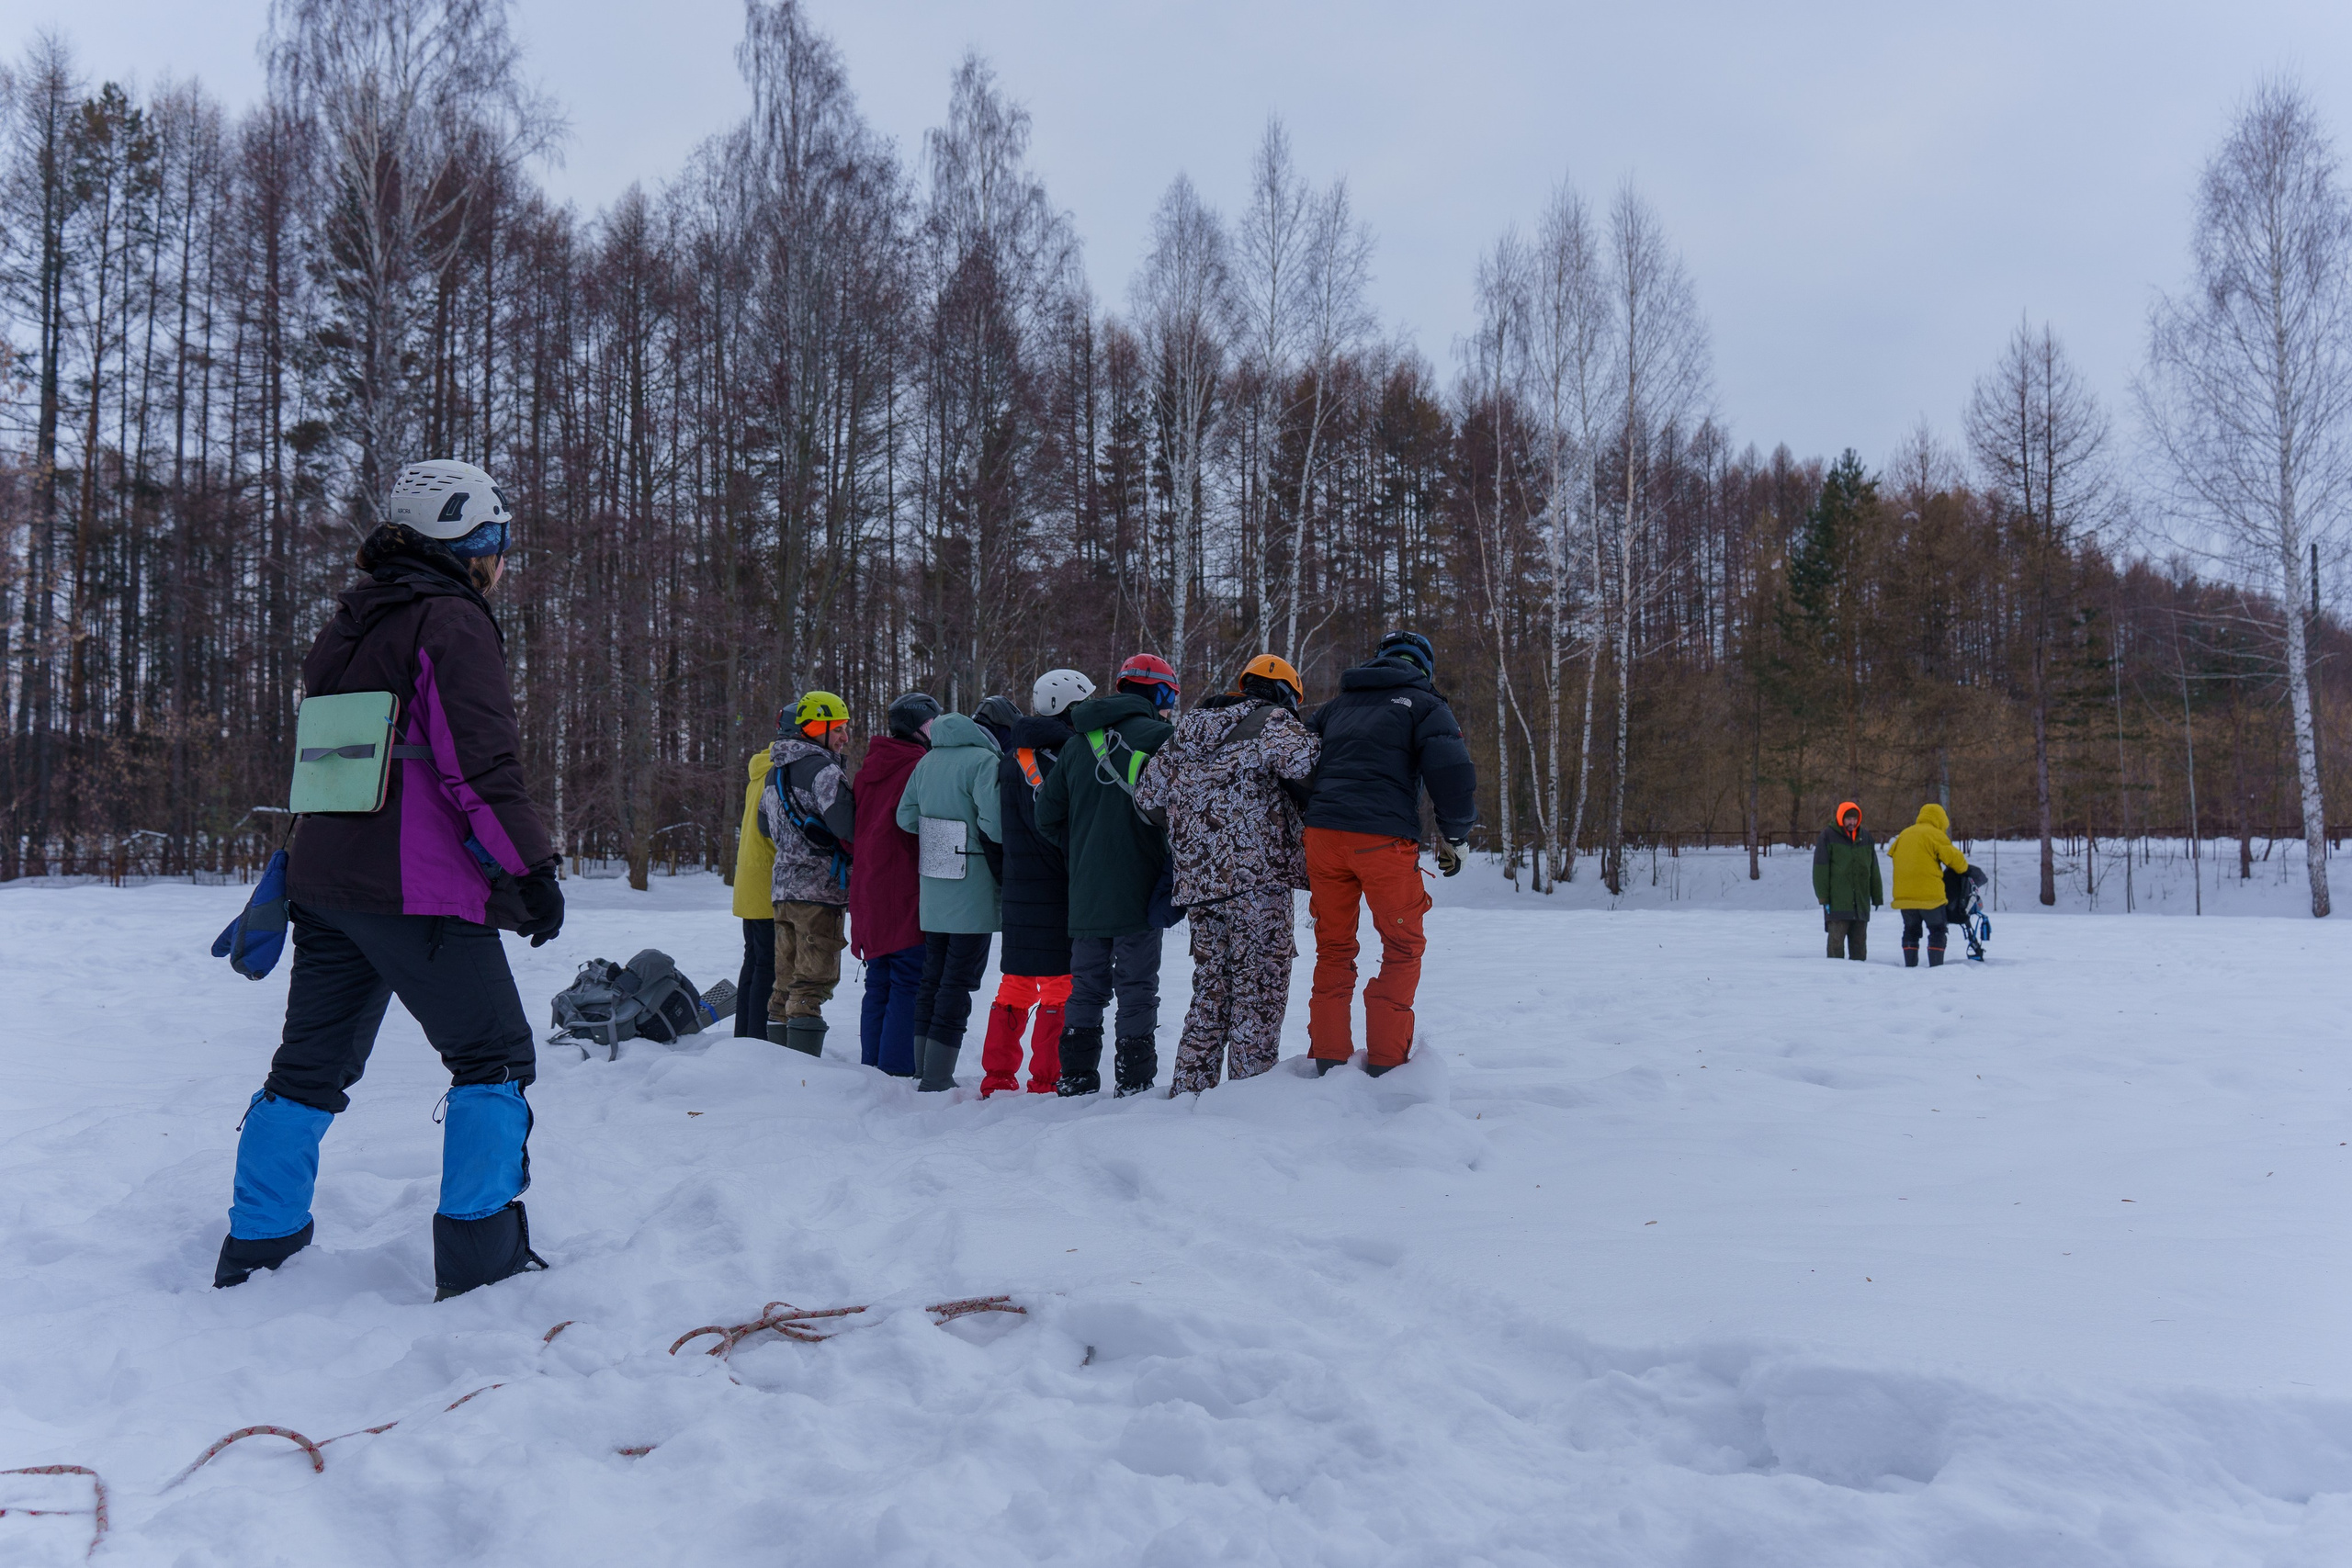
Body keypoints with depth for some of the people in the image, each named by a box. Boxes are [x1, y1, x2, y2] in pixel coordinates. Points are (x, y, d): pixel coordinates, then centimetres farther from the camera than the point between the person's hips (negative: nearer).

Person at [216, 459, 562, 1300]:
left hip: (323, 881, 8)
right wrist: (533, 866, -13)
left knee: (312, 1063, 18)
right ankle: (477, 1258, 0)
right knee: (494, 1059, 1)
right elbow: (482, 763, -17)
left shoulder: (350, 622, 18)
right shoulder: (452, 622, -8)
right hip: (419, 890, -8)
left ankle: (255, 1247, 25)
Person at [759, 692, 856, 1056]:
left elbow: (766, 826, 26)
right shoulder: (822, 769, -14)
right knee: (813, 983, -7)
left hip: (782, 887, 9)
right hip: (820, 889, -9)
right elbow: (849, 829, -21)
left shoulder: (775, 770, 15)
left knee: (786, 981, 14)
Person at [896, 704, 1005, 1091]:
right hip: (973, 892, -7)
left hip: (932, 890, 7)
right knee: (959, 981, -3)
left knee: (933, 977, 15)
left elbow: (906, 816, 10)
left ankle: (924, 1070, 20)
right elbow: (994, 823, -22)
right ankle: (937, 1081, -3)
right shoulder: (984, 761, -12)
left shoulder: (927, 761, 11)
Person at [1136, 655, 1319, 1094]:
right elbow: (1301, 761, -22)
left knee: (1210, 988, 16)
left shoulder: (1187, 730, 17)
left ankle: (1189, 1087, 17)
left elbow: (1148, 793, 17)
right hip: (1257, 880, -6)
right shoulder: (1272, 721, -2)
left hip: (1197, 884, 6)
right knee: (1259, 991, 1)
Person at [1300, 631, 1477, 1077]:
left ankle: (1328, 1060, 15)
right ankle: (1385, 1062, 8)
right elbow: (1453, 774, -5)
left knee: (1333, 948, 15)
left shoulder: (1337, 705, 23)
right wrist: (1453, 838, 8)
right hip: (1384, 839, -4)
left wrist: (1302, 848, 28)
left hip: (1323, 835, 5)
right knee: (1403, 948, 10)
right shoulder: (1424, 705, 8)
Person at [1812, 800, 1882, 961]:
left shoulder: (1866, 836, 12)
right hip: (1837, 901, -5)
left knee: (1859, 940, 9)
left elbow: (1874, 869, 17)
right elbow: (1820, 870, -5)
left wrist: (1877, 896, 14)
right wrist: (1823, 898, -10)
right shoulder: (1828, 836, -2)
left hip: (1861, 901, 5)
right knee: (1836, 940, -5)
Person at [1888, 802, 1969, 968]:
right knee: (1937, 931, 3)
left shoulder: (1903, 835, 15)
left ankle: (1910, 966, 11)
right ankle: (1936, 967, -4)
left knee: (1911, 930, 15)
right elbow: (1954, 858, -6)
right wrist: (1964, 867, 15)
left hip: (1903, 894, 6)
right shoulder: (1935, 835, -5)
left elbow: (1891, 853, 22)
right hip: (1929, 894, -6)